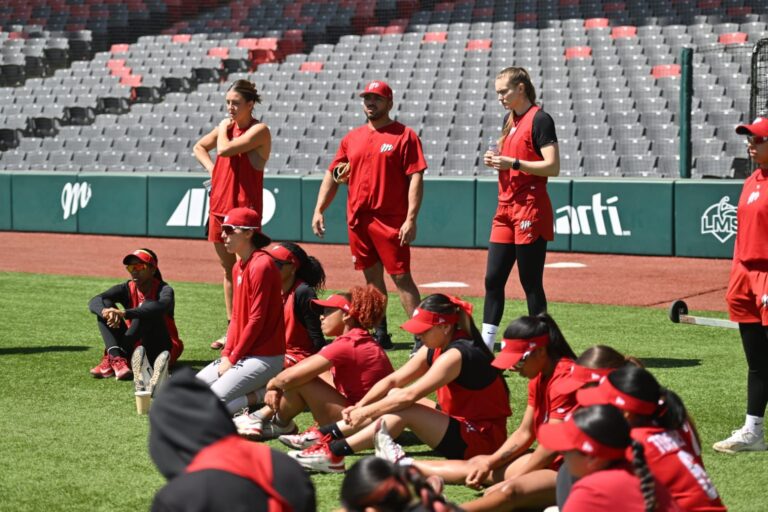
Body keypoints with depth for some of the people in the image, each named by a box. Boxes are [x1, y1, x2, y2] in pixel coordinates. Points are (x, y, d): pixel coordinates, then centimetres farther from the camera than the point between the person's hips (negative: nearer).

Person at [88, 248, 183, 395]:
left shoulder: (164, 289, -12)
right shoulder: (127, 289, 0)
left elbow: (162, 306, -38)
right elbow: (94, 302, -17)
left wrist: (124, 313, -50)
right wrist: (107, 312, -42)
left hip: (163, 349, -4)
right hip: (134, 348, 4)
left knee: (148, 307, -28)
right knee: (105, 305, -13)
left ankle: (110, 358, -39)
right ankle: (117, 359, -37)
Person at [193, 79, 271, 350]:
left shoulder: (259, 130, -10)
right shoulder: (228, 126, 13)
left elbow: (225, 149, -21)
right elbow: (199, 148, 26)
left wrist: (223, 129, -2)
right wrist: (212, 169, 10)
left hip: (244, 207, -8)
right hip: (220, 204, 8)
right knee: (228, 269, 11)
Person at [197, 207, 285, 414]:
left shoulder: (261, 265, -17)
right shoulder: (239, 266, 13)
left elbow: (257, 320, -18)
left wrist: (233, 359, -13)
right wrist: (226, 354, 3)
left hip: (264, 357, -10)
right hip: (240, 355, 10)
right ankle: (259, 391, 8)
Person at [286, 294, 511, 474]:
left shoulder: (455, 355, -22)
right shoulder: (435, 348, 6)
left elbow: (410, 395, -26)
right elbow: (393, 380, 4)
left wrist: (366, 413, -20)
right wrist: (359, 407, -9)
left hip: (484, 439, -10)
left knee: (404, 411, -23)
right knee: (394, 395, 4)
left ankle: (334, 453, -23)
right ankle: (329, 434, -1)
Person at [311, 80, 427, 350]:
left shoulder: (405, 136, -2)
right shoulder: (352, 138, 14)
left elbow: (416, 178, -9)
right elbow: (332, 176, 16)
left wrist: (411, 219, -17)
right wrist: (318, 210, 5)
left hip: (390, 220, -5)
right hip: (357, 220, 5)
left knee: (401, 277, -8)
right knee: (372, 277, 10)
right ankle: (380, 334, 17)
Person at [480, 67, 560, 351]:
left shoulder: (539, 120, -9)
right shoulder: (510, 120, 17)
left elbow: (552, 167, -17)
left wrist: (513, 162, -21)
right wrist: (495, 160, 7)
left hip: (530, 209, -9)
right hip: (505, 208, 9)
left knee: (531, 283, -5)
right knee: (493, 279, 7)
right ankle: (485, 344, 11)